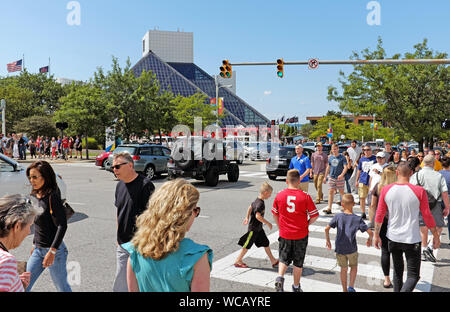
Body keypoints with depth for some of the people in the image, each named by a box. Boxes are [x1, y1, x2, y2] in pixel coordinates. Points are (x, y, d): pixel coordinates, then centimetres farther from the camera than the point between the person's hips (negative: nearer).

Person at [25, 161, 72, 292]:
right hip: (38, 250, 8)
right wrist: (35, 244, 20)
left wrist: (52, 251, -22)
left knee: (61, 287, 6)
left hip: (55, 249, -8)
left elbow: (62, 226, -21)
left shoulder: (52, 197, -18)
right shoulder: (35, 195, 6)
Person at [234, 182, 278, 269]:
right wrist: (268, 223, -23)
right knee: (247, 245, 3)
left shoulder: (257, 200, 4)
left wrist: (247, 217, 27)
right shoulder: (260, 203, -25)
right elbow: (258, 216, -32)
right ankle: (238, 261, 16)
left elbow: (250, 207, 17)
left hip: (259, 228, 10)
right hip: (254, 228, -10)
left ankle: (273, 261, 22)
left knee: (266, 243, 13)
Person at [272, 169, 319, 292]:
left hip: (285, 234, 1)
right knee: (298, 262, 16)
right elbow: (315, 215, -9)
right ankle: (296, 287, 29)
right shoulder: (305, 196, -12)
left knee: (284, 259, 18)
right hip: (301, 235, -1)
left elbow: (275, 214, 4)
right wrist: (306, 224, 8)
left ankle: (280, 276, -6)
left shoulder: (279, 195, -7)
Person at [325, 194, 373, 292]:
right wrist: (369, 239, 14)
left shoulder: (338, 216, -5)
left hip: (339, 249, 1)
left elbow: (326, 229, -10)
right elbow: (370, 232, -8)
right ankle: (351, 286, 11)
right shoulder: (358, 219, -6)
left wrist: (328, 240, 4)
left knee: (344, 269, 17)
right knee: (354, 266, 23)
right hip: (352, 249, -1)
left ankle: (345, 290, 27)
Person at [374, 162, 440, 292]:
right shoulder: (419, 191, -11)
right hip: (412, 239, -3)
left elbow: (379, 215, -1)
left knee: (397, 271, 21)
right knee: (413, 276, 5)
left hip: (393, 238, 3)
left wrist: (376, 235, 9)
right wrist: (436, 236, 10)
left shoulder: (386, 190, -6)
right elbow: (427, 217, -4)